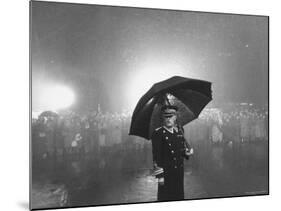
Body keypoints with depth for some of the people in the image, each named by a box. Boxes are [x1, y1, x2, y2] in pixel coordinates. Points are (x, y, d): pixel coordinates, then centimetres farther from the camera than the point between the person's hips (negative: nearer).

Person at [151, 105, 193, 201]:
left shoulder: (179, 130, 7)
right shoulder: (158, 133, -11)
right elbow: (156, 156, -12)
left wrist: (186, 152, -3)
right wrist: (159, 175, -15)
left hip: (179, 171, 6)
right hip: (166, 172, -5)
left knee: (179, 196, 14)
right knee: (165, 197, 2)